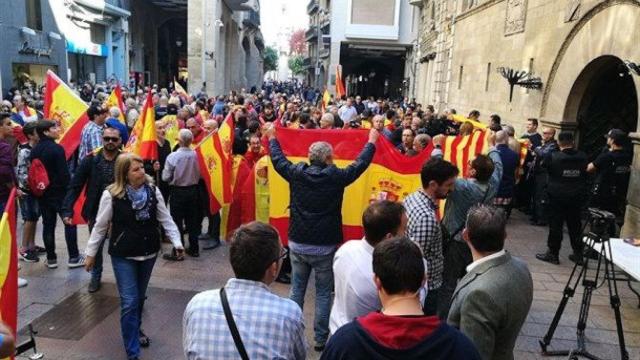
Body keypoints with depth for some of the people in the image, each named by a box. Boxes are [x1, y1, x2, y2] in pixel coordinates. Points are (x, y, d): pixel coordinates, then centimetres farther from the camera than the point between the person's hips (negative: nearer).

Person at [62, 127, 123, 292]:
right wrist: (67, 210, -14)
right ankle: (96, 277, 38)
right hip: (96, 212, 2)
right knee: (96, 247, 17)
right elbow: (74, 187, -5)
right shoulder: (90, 160, -6)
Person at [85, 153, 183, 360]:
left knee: (140, 297, 20)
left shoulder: (153, 190, -5)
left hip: (149, 253, 4)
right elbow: (100, 226, -4)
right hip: (123, 256, -3)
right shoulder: (111, 195, -14)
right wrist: (91, 253, 1)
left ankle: (136, 330, 47)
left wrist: (177, 242, -8)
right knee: (129, 302, -3)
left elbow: (165, 219, 0)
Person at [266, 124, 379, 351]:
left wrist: (272, 137, 29)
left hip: (298, 243, 3)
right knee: (323, 293, 10)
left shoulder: (297, 173, -4)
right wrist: (372, 140, 17)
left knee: (296, 290, 15)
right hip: (325, 246, -3)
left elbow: (278, 160, 13)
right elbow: (360, 164, 2)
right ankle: (320, 339, 18)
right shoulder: (336, 177, -12)